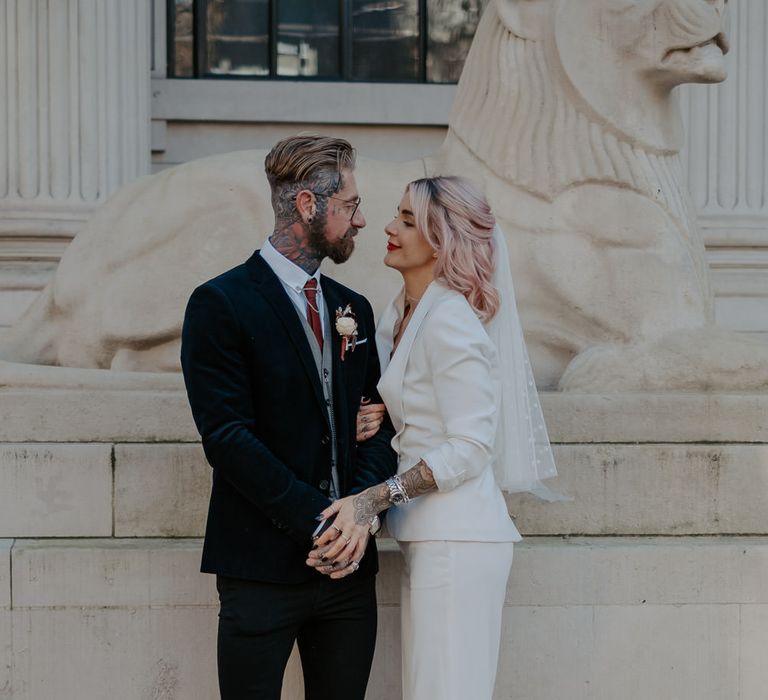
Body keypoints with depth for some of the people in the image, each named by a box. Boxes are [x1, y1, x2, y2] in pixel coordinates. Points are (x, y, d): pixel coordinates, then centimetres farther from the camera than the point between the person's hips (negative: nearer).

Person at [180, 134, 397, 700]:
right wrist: (319, 520, -15)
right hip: (264, 566, -6)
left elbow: (380, 422, 11)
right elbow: (228, 436, -13)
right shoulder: (222, 304, -6)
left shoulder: (354, 309, 15)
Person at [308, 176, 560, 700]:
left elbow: (470, 447, -18)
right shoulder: (401, 316, 14)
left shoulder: (450, 320, -13)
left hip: (456, 538, -9)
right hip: (427, 536, 9)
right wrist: (371, 425, 1)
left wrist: (373, 500, -23)